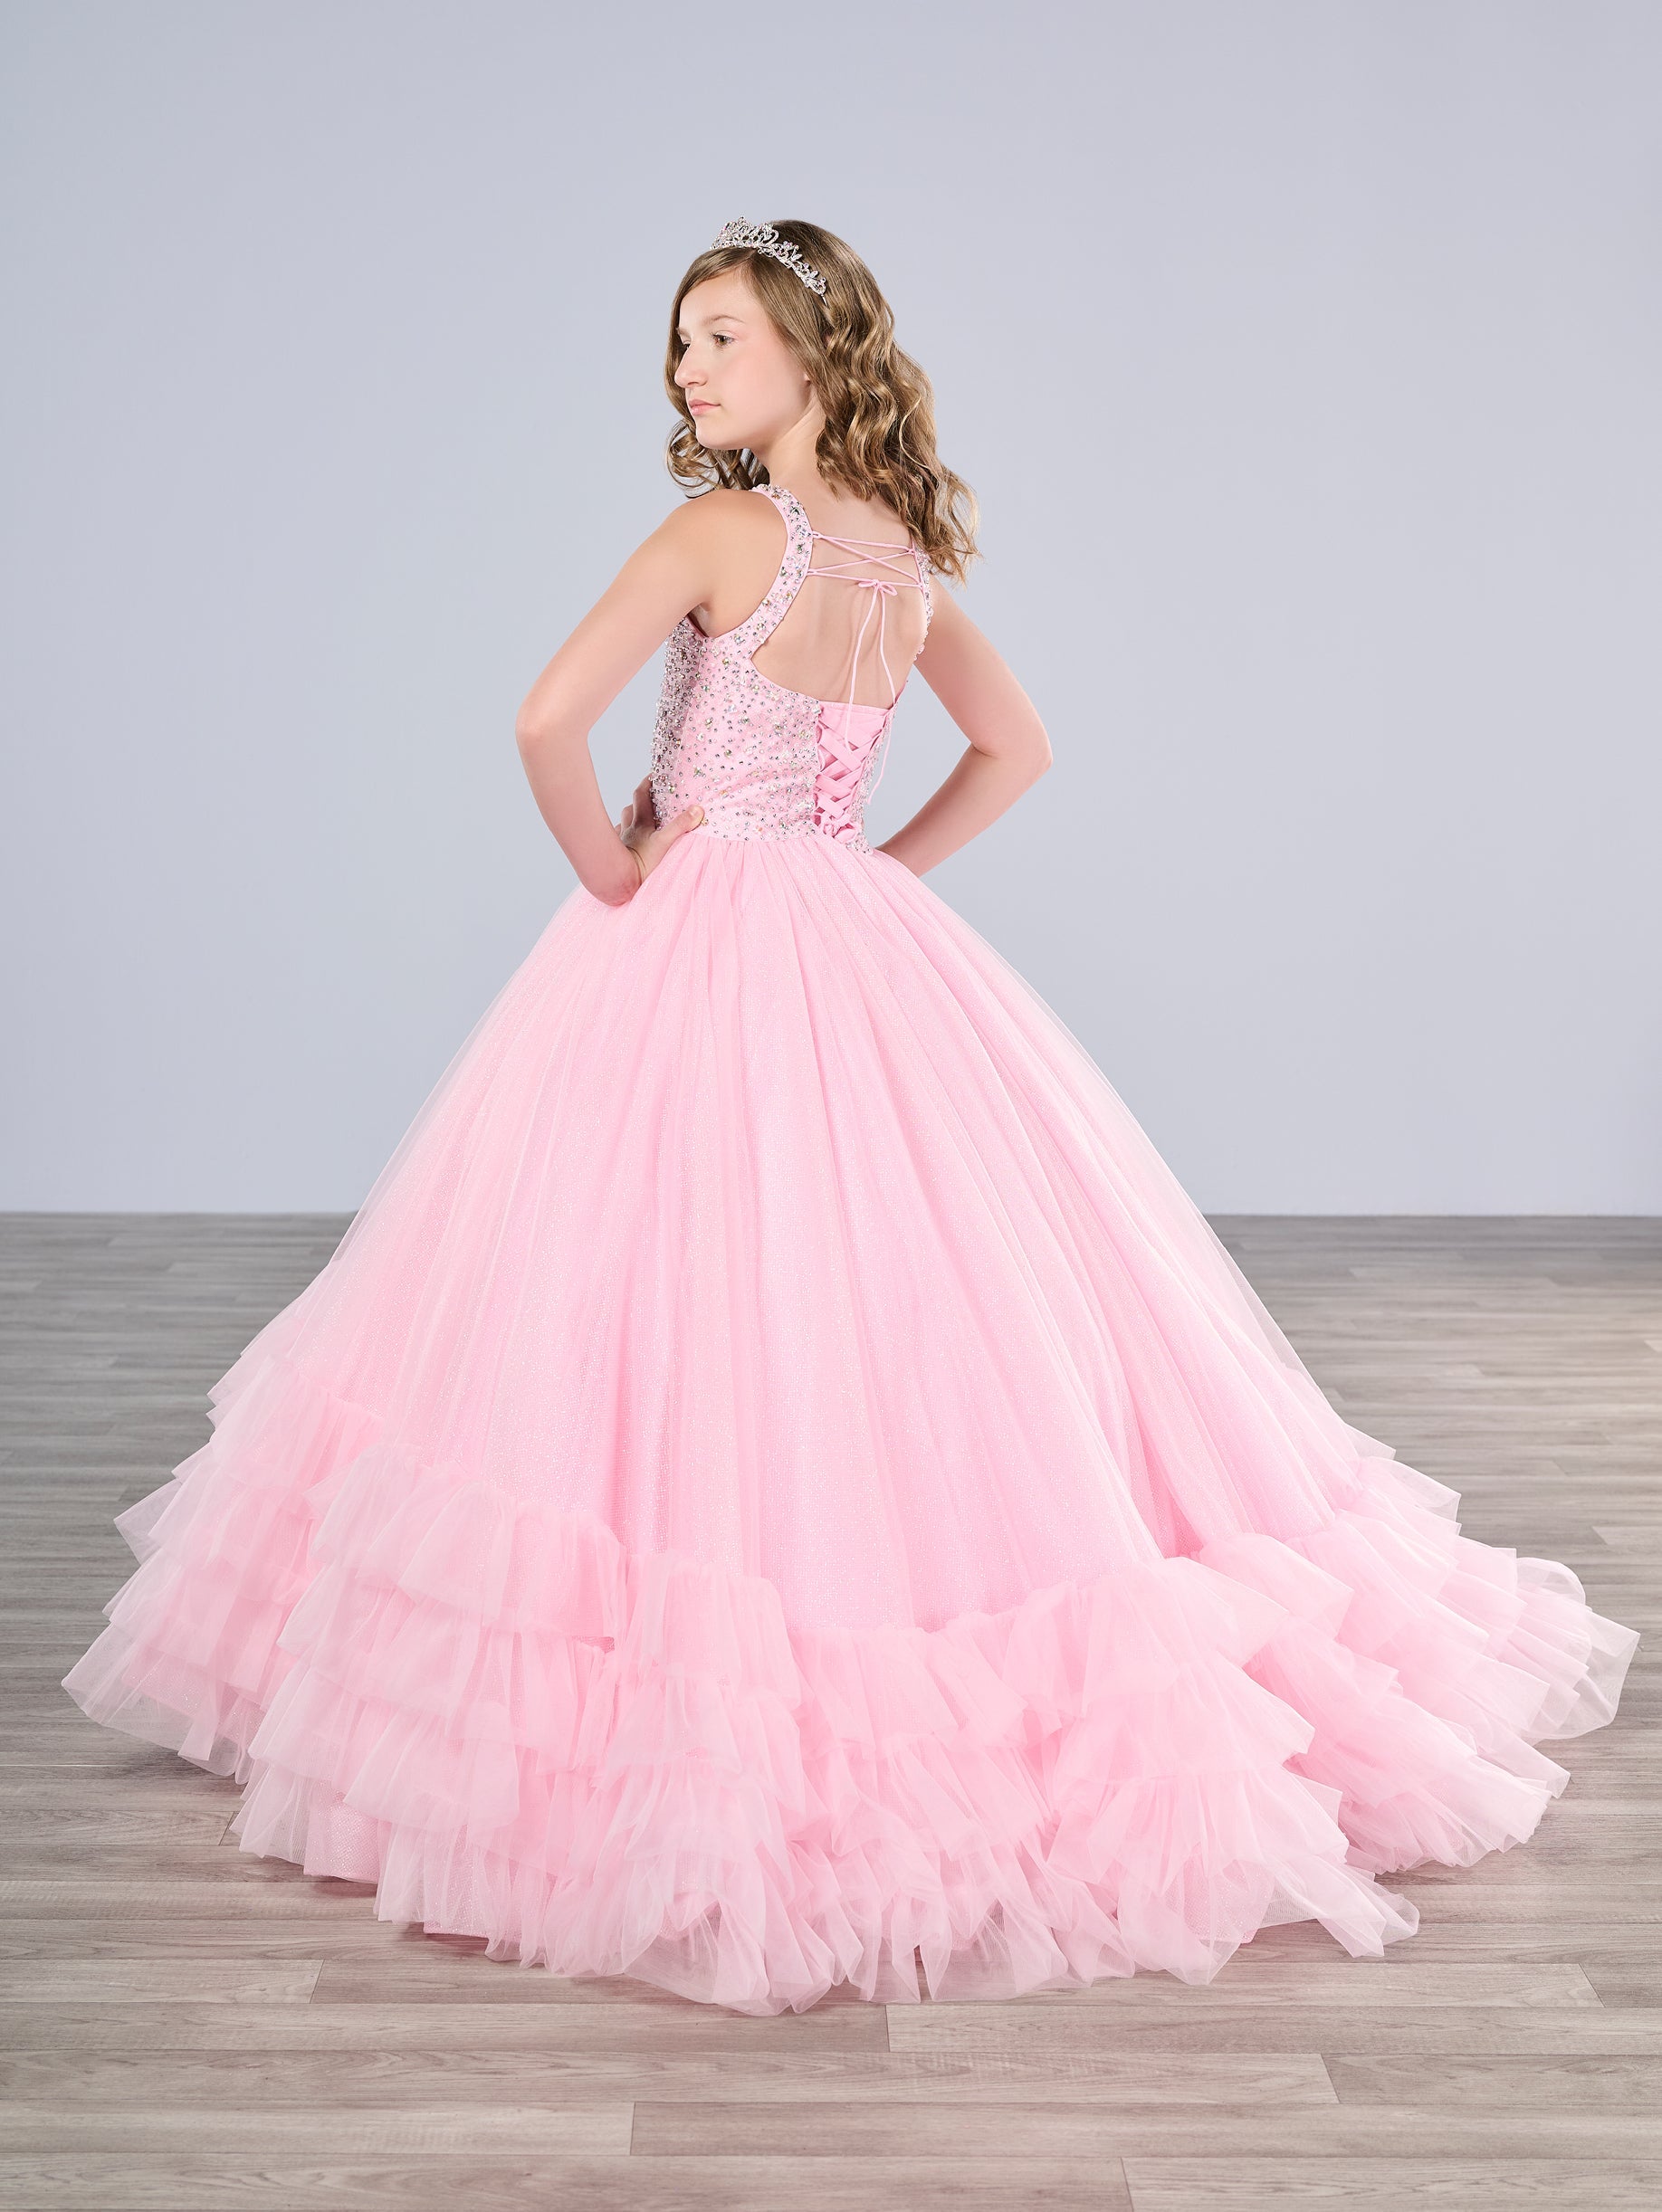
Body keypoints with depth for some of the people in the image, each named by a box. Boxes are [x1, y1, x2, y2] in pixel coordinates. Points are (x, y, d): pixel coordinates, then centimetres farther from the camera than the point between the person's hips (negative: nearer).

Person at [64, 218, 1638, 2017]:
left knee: (701, 1312, 2)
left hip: (693, 953, -6)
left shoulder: (717, 533, -12)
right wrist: (876, 878, 14)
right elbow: (1014, 749, 18)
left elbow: (550, 722, -21)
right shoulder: (911, 554, 8)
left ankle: (706, 1685, 9)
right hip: (855, 954, 6)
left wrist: (612, 872, -6)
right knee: (881, 1297, 13)